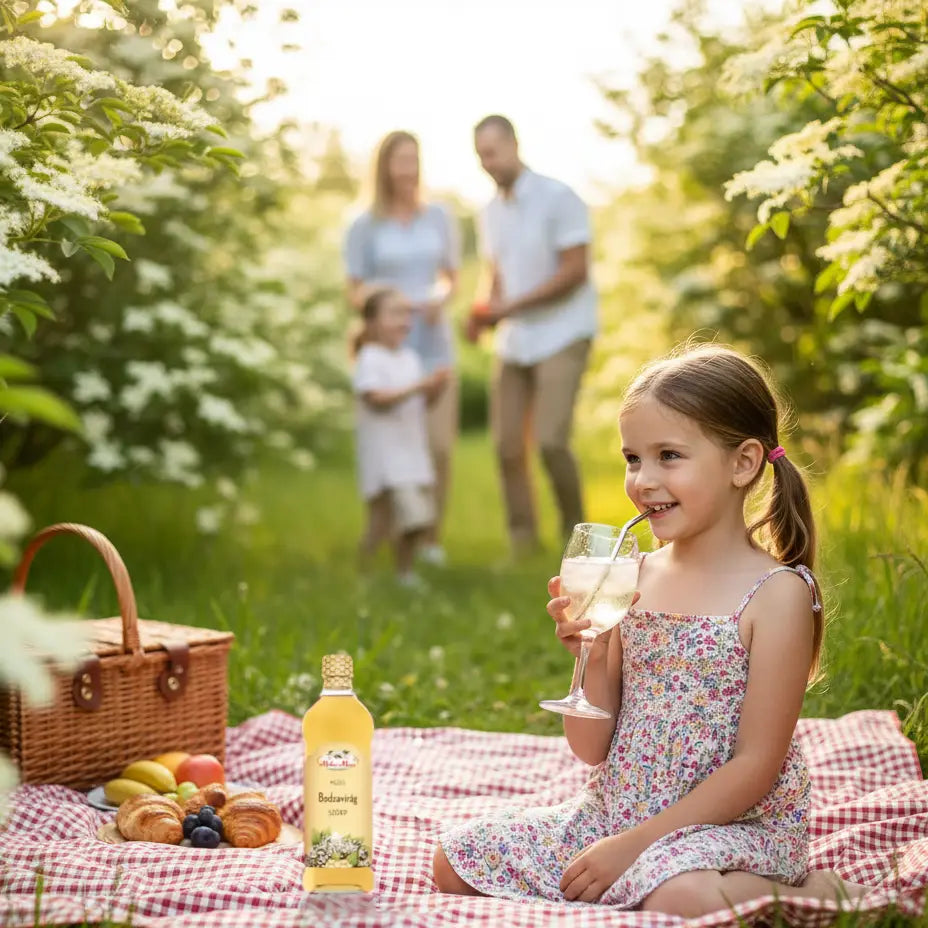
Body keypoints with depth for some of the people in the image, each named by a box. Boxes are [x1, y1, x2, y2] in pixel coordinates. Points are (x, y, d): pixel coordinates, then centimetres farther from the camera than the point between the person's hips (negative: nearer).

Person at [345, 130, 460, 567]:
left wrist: (440, 299, -7)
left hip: (434, 346, 2)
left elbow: (452, 278, 14)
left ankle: (432, 537, 11)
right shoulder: (365, 227, 1)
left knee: (439, 446, -3)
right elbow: (354, 292, 4)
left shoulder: (440, 218, 7)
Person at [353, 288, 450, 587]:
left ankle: (404, 571, 21)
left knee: (417, 519, 9)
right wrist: (417, 387, -26)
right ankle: (362, 571, 4)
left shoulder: (410, 358, 14)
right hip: (383, 453, -8)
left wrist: (435, 387, -7)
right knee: (383, 518, -9)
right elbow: (376, 398, -22)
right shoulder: (370, 360, -10)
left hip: (412, 450, 8)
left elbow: (422, 399, 14)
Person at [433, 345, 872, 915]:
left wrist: (633, 843, -16)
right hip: (614, 811, 7)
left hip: (733, 825, -6)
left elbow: (756, 766, -15)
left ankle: (810, 890, -7)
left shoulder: (777, 592, -12)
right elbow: (592, 750, 6)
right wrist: (594, 659, -13)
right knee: (457, 861, 2)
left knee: (682, 898, -38)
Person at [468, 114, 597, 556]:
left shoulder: (558, 198, -10)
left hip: (562, 335, -6)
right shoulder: (490, 212, 11)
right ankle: (522, 543, 13)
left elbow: (575, 270, -14)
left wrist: (512, 305, -19)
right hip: (513, 341, 6)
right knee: (507, 445, 2)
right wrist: (486, 313, -2)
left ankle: (575, 534, 4)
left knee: (550, 440, -16)